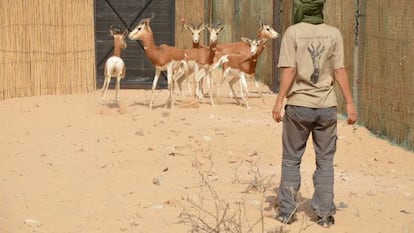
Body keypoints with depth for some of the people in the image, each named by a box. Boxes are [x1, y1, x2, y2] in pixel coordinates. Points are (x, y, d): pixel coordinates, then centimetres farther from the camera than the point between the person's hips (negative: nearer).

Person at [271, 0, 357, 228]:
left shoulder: (292, 32, -7)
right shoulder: (334, 34, 0)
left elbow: (289, 70, -12)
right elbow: (339, 71, -2)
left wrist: (279, 102, -8)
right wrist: (350, 103, 2)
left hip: (298, 106, -2)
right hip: (326, 106, 2)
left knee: (291, 159, 12)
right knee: (325, 161, 11)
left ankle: (287, 210, 14)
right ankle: (325, 213, 11)